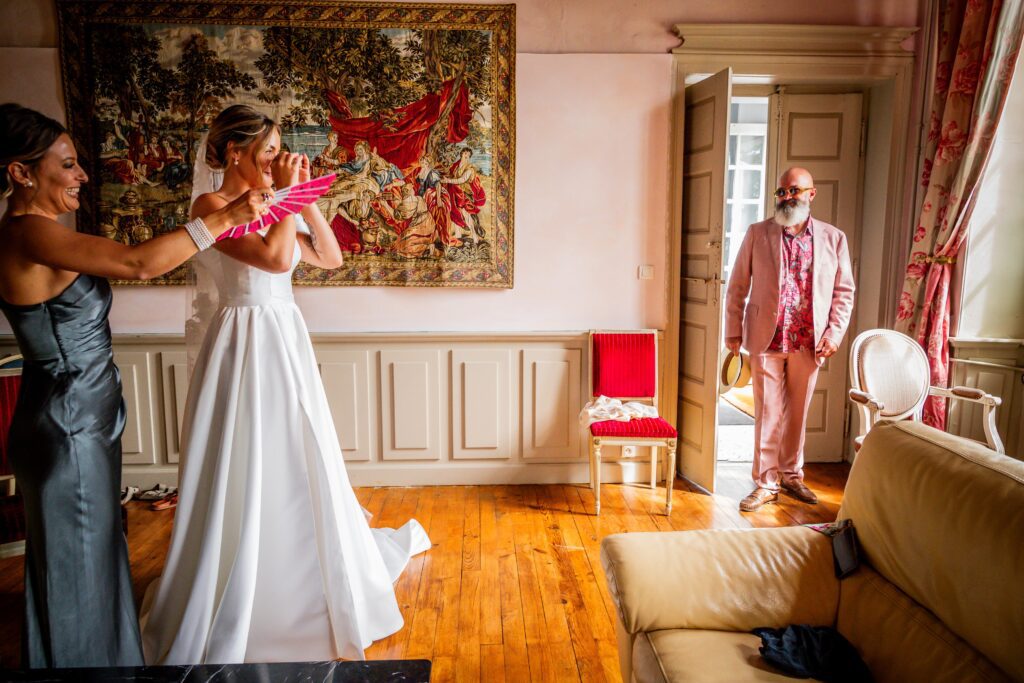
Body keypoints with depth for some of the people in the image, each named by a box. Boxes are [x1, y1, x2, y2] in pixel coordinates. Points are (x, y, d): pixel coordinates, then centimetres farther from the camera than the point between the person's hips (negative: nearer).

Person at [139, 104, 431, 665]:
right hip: (245, 348, -8)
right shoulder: (212, 206, -13)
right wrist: (286, 193, -16)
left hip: (285, 346, 8)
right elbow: (276, 257, -27)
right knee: (242, 482, 2)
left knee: (299, 471, 19)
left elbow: (331, 257, 9)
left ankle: (302, 587, 42)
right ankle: (219, 624, 23)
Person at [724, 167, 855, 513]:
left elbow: (844, 291, 8)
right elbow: (737, 287, 4)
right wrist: (733, 332, 0)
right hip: (766, 341, -1)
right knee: (768, 413, 2)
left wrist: (834, 334, -2)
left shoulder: (834, 238, 6)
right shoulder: (757, 234, 2)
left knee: (798, 413, 12)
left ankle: (791, 475, 28)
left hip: (809, 342, 2)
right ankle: (766, 483, 12)